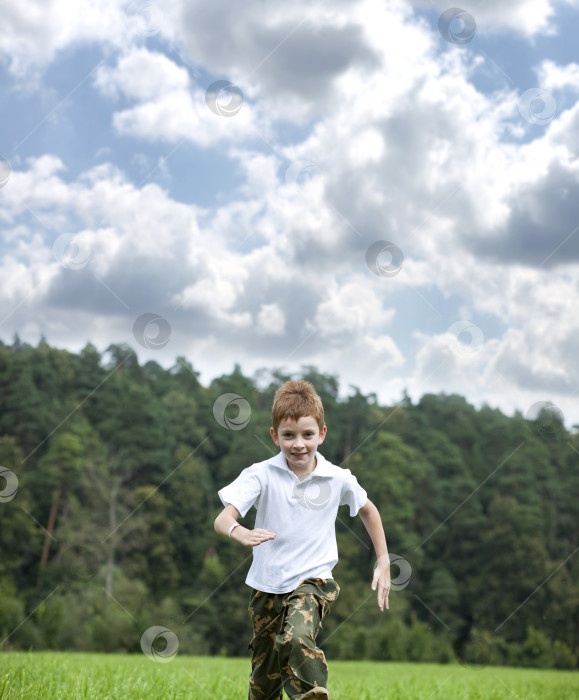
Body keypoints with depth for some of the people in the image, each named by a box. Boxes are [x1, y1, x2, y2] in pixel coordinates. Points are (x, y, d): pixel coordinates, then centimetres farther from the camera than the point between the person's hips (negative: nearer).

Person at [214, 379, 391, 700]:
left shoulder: (338, 479, -4)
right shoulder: (261, 475, -9)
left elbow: (368, 510, 16)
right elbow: (223, 518, -21)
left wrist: (383, 563, 13)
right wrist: (240, 532, -45)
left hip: (313, 580, -1)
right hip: (267, 586, 2)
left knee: (297, 639, -32)